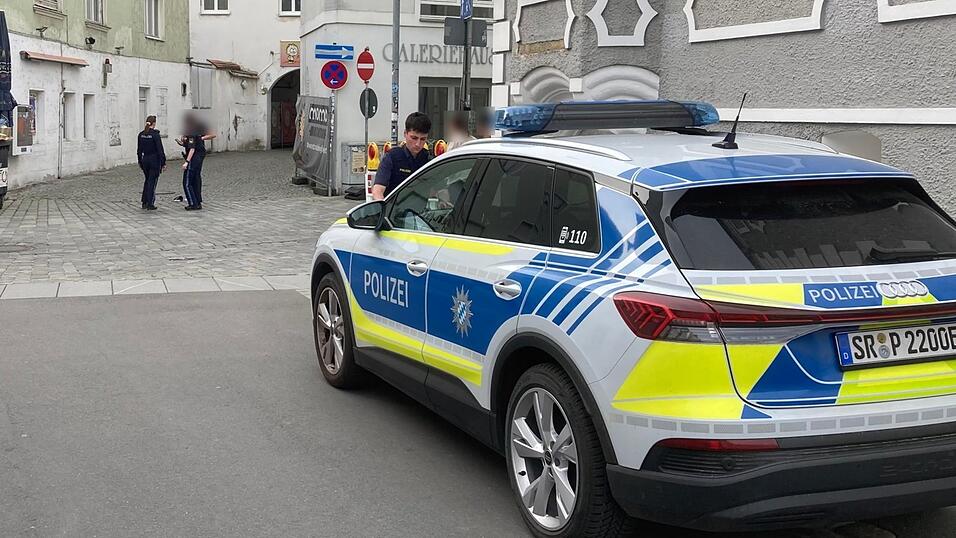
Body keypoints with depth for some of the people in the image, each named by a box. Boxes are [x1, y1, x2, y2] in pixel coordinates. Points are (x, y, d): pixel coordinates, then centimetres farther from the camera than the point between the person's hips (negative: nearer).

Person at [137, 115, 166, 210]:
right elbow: (160, 150, -15)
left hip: (144, 160, 6)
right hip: (154, 160, -6)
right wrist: (163, 163, -10)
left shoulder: (141, 135, 3)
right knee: (152, 182, 1)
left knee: (147, 180, 19)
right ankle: (150, 204, 2)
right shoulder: (155, 134, -14)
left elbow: (139, 150, 10)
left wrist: (140, 161, 20)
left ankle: (144, 202, 19)